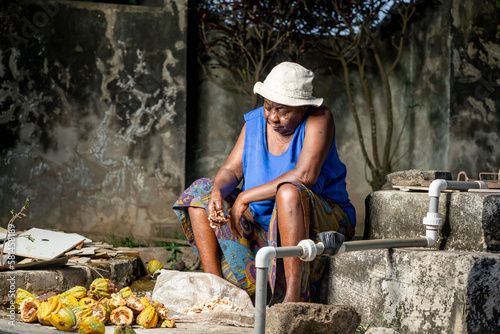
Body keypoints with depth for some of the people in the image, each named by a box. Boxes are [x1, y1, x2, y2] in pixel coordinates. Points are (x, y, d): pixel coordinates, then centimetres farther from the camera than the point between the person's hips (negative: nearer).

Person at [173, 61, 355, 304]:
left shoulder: (319, 119, -15)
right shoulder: (254, 122, 3)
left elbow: (305, 175, -28)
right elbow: (231, 170, 0)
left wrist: (246, 197, -25)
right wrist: (218, 192, -25)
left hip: (321, 220, -6)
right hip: (264, 224, 7)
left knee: (288, 191, -38)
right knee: (200, 192, -2)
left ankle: (294, 297, -40)